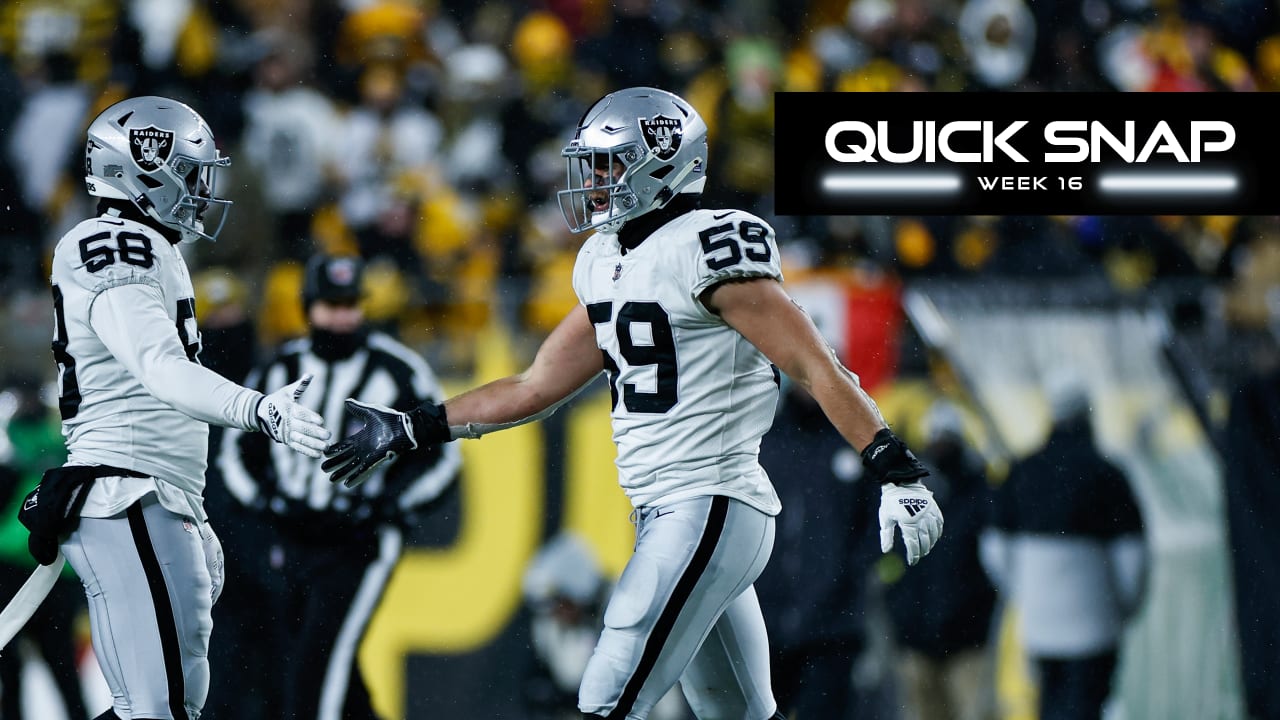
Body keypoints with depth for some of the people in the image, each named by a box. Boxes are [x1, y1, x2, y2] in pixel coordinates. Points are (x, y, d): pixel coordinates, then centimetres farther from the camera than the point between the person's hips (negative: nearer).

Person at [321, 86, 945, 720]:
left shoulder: (708, 252, -13)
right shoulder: (607, 264, 14)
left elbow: (818, 369, -15)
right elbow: (536, 389, 22)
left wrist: (897, 473, -21)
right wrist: (409, 431, 20)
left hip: (709, 508, -9)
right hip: (665, 518, 9)